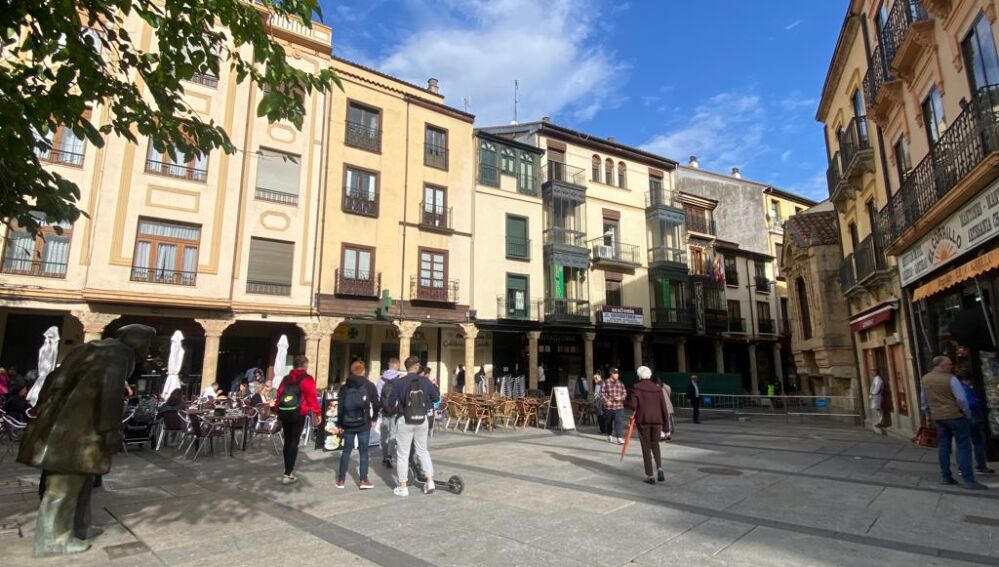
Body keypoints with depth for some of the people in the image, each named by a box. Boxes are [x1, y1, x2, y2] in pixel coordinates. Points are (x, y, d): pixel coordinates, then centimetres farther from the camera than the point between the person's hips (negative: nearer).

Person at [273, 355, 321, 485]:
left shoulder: (286, 378, 15)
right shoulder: (307, 379, -4)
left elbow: (279, 394, 16)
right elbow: (312, 397, -11)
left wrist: (278, 411, 21)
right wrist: (317, 413, -7)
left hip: (284, 412, 6)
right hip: (297, 413, -6)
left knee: (287, 441, 16)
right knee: (294, 443, -2)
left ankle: (288, 470, 27)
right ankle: (288, 475, -4)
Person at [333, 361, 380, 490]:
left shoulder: (344, 387, 3)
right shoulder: (370, 386, -2)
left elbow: (340, 407, 1)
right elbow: (376, 404, -7)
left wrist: (339, 425, 7)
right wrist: (374, 419, 8)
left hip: (348, 424, 2)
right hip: (364, 424, -2)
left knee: (346, 450, 14)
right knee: (363, 451, 5)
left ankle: (341, 480, 19)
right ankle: (363, 480, 4)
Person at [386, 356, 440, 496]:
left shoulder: (399, 382, -11)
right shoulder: (425, 381, -4)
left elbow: (391, 403, -6)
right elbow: (436, 399, 6)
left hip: (405, 421, -3)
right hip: (422, 420, 3)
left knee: (403, 454, 9)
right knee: (422, 451, 19)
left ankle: (403, 487, 14)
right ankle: (430, 482, 18)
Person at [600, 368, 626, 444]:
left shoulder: (620, 383, 5)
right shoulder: (606, 383, -4)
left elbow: (625, 393, 11)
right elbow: (602, 392, -4)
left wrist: (620, 398, -9)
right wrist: (606, 400, -16)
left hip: (618, 406, 1)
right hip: (608, 406, -1)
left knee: (618, 421, -12)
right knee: (609, 422, 12)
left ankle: (618, 438, -13)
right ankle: (609, 436, 32)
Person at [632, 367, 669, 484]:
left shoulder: (636, 388, -5)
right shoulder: (658, 388, 4)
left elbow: (634, 405, -14)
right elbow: (663, 406, 3)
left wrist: (634, 416, 3)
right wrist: (666, 422, 10)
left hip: (643, 421, -3)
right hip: (657, 420, 3)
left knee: (646, 447, 7)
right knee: (655, 445, 20)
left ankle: (649, 476, 8)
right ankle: (659, 469, 1)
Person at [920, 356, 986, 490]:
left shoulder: (925, 379, 5)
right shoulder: (950, 379, -14)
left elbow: (923, 399, 13)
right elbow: (961, 399, -15)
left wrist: (927, 414, 23)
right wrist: (967, 414, -1)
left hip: (938, 417, 6)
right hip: (955, 416, -6)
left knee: (943, 446, 12)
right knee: (963, 447, -1)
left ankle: (945, 477, 16)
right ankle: (968, 480, -1)